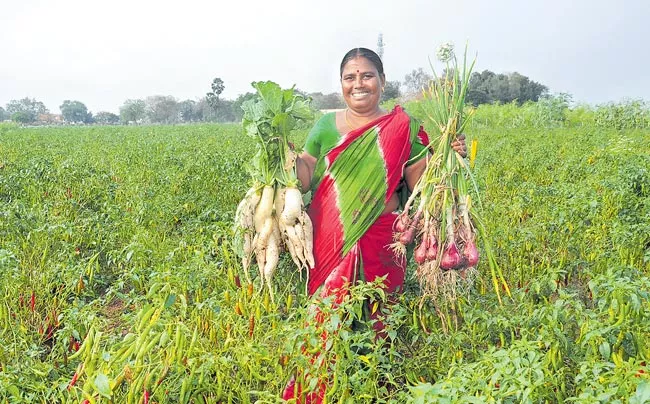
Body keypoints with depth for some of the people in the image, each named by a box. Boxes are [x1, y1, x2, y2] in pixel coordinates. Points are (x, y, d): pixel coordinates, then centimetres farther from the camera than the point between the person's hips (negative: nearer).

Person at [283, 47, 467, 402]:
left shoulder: (402, 128, 2)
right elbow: (305, 180, 4)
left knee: (375, 320, 7)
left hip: (379, 243, -1)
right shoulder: (325, 126, 8)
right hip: (330, 243, 2)